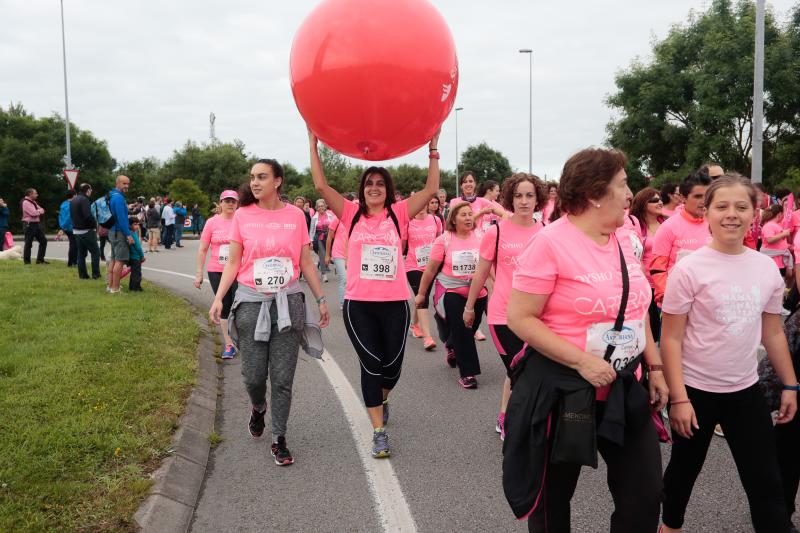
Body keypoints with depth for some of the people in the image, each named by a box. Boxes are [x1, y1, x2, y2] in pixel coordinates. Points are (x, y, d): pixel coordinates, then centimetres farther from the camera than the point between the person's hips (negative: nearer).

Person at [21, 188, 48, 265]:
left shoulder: (33, 202, 18)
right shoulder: (26, 203, -13)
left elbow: (42, 210, 13)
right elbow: (34, 213, -22)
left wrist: (38, 211, -9)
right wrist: (39, 211, -2)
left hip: (36, 224, 9)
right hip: (29, 224, -9)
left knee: (43, 240, 7)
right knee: (28, 243, -2)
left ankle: (40, 259, 13)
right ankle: (27, 261, 7)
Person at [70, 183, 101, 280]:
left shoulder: (73, 200, 13)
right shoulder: (84, 200, -17)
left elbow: (72, 215, 19)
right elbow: (88, 216, -26)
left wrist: (76, 224, 15)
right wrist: (95, 224, -11)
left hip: (76, 230, 9)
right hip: (86, 231, -9)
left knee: (81, 253, 12)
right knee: (95, 252, -1)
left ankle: (82, 274, 12)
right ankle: (95, 274, -2)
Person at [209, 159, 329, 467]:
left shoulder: (295, 216, 0)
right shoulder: (242, 216, 0)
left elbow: (306, 263, 5)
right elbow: (233, 263, 3)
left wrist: (321, 298, 5)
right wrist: (218, 298, -8)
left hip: (288, 302, 0)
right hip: (251, 302, 1)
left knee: (283, 379, 3)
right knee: (253, 375, 6)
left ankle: (279, 439, 18)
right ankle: (258, 408, 41)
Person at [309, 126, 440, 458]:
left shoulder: (398, 214, 4)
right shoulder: (352, 214, 3)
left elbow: (431, 190, -2)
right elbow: (321, 185, -5)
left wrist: (432, 150, -7)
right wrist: (313, 143, -8)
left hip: (395, 303, 1)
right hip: (358, 304, -1)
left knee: (392, 365, 9)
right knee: (371, 365, 2)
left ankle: (381, 399, 45)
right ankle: (379, 432, 14)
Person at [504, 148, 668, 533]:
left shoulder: (622, 242, 6)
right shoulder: (551, 242, -17)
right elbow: (520, 318, -19)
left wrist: (655, 367, 12)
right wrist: (581, 361, -22)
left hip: (625, 387, 7)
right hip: (563, 388, -6)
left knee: (645, 497, 11)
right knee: (552, 499, 12)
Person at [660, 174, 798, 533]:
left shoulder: (767, 268, -1)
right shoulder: (690, 269, -15)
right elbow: (671, 339, -13)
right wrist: (678, 398, -15)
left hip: (746, 389, 3)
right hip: (696, 390, -3)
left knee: (767, 482, 8)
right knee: (684, 469, 16)